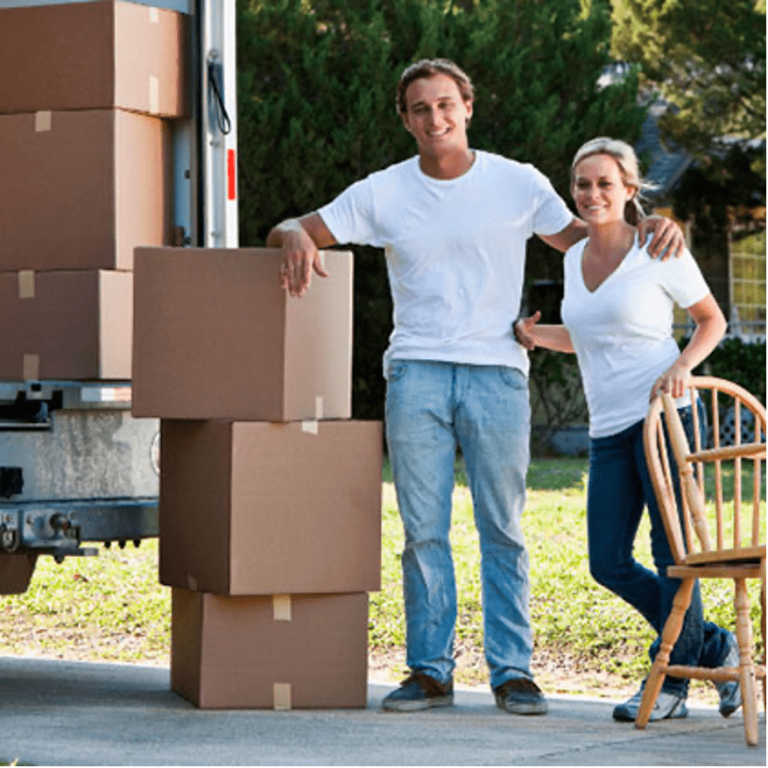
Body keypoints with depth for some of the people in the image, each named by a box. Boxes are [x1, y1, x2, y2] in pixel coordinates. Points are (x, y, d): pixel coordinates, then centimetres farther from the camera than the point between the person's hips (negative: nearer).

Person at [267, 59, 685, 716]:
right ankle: (430, 670, 7)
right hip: (416, 374, 1)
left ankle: (513, 671, 6)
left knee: (504, 530, 0)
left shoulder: (518, 183, 6)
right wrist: (297, 240, -15)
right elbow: (290, 231, 11)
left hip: (497, 373, -1)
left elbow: (577, 238, 19)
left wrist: (651, 229, 1)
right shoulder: (381, 194, 7)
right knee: (423, 531, 1)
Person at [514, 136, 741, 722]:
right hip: (609, 431, 7)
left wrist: (681, 366, -13)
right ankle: (714, 647, 18)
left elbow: (713, 320, 4)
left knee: (672, 550, -5)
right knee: (608, 563, 2)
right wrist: (536, 336, 8)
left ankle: (670, 683, 6)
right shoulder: (576, 258, 14)